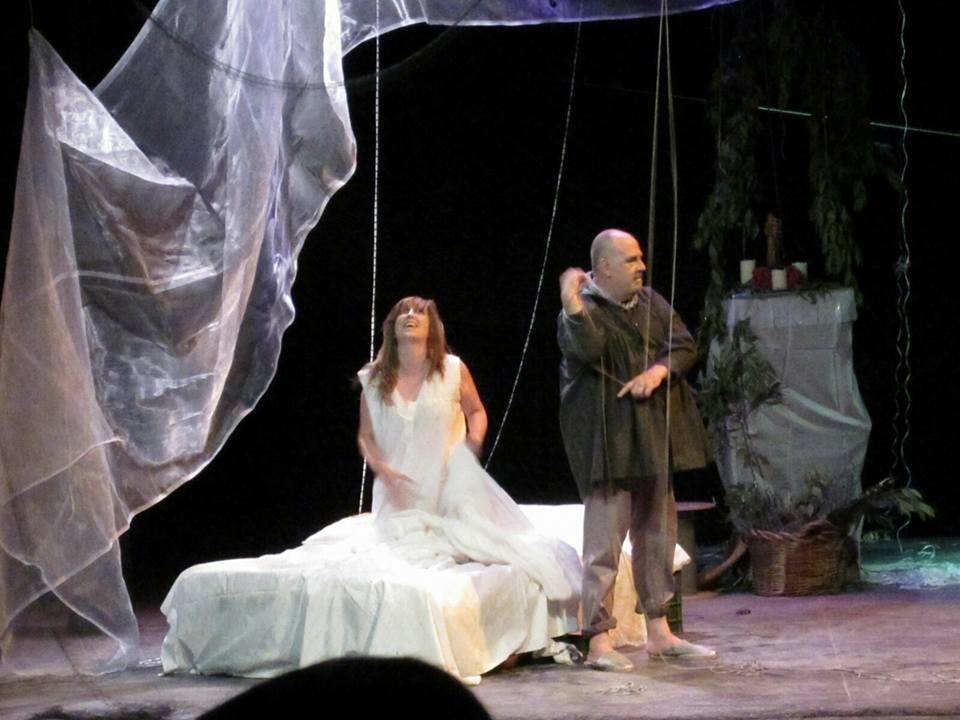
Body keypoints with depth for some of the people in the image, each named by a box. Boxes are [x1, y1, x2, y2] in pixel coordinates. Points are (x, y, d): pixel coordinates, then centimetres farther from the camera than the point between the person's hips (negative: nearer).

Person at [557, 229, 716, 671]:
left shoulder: (650, 303, 10)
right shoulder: (585, 311, -11)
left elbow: (685, 345, 4)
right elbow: (588, 348, -32)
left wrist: (658, 370, -14)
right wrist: (571, 303, -47)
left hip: (653, 439, 8)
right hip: (608, 444, -8)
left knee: (658, 538, 14)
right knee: (604, 543, -8)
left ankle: (659, 633, 24)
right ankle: (598, 642, -5)